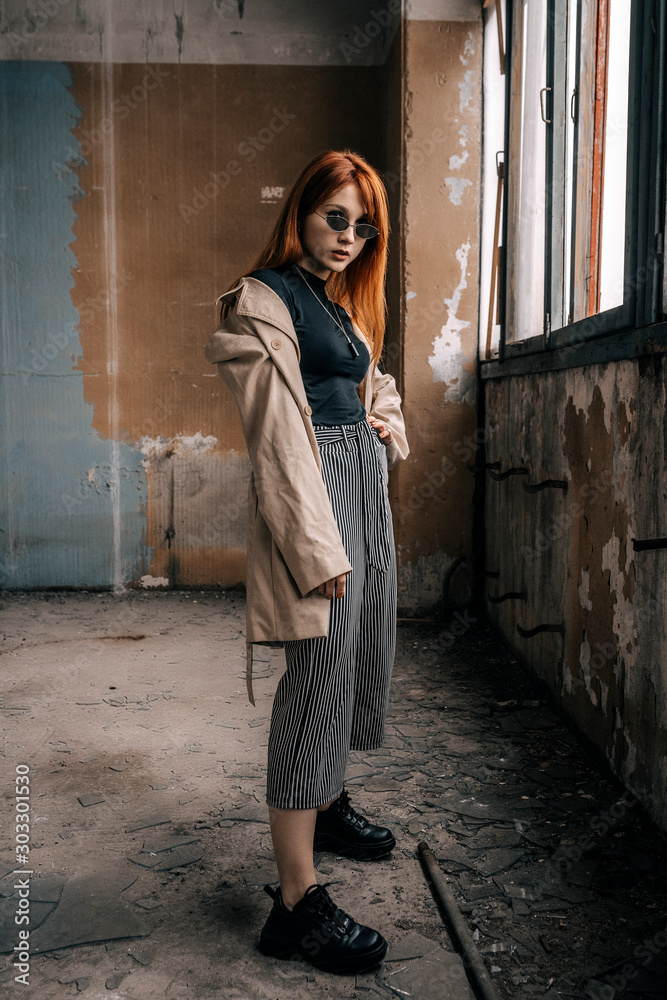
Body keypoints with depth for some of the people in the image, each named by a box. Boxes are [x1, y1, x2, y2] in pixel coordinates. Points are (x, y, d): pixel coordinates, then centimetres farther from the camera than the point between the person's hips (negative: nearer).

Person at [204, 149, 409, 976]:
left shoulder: (345, 301, 19)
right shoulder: (265, 299, -9)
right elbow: (277, 434, -17)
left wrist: (389, 421, 6)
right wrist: (318, 547, -21)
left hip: (365, 485, 10)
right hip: (314, 497, -10)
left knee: (360, 658, 17)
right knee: (319, 674, -11)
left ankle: (327, 806, 38)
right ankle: (296, 900, -4)